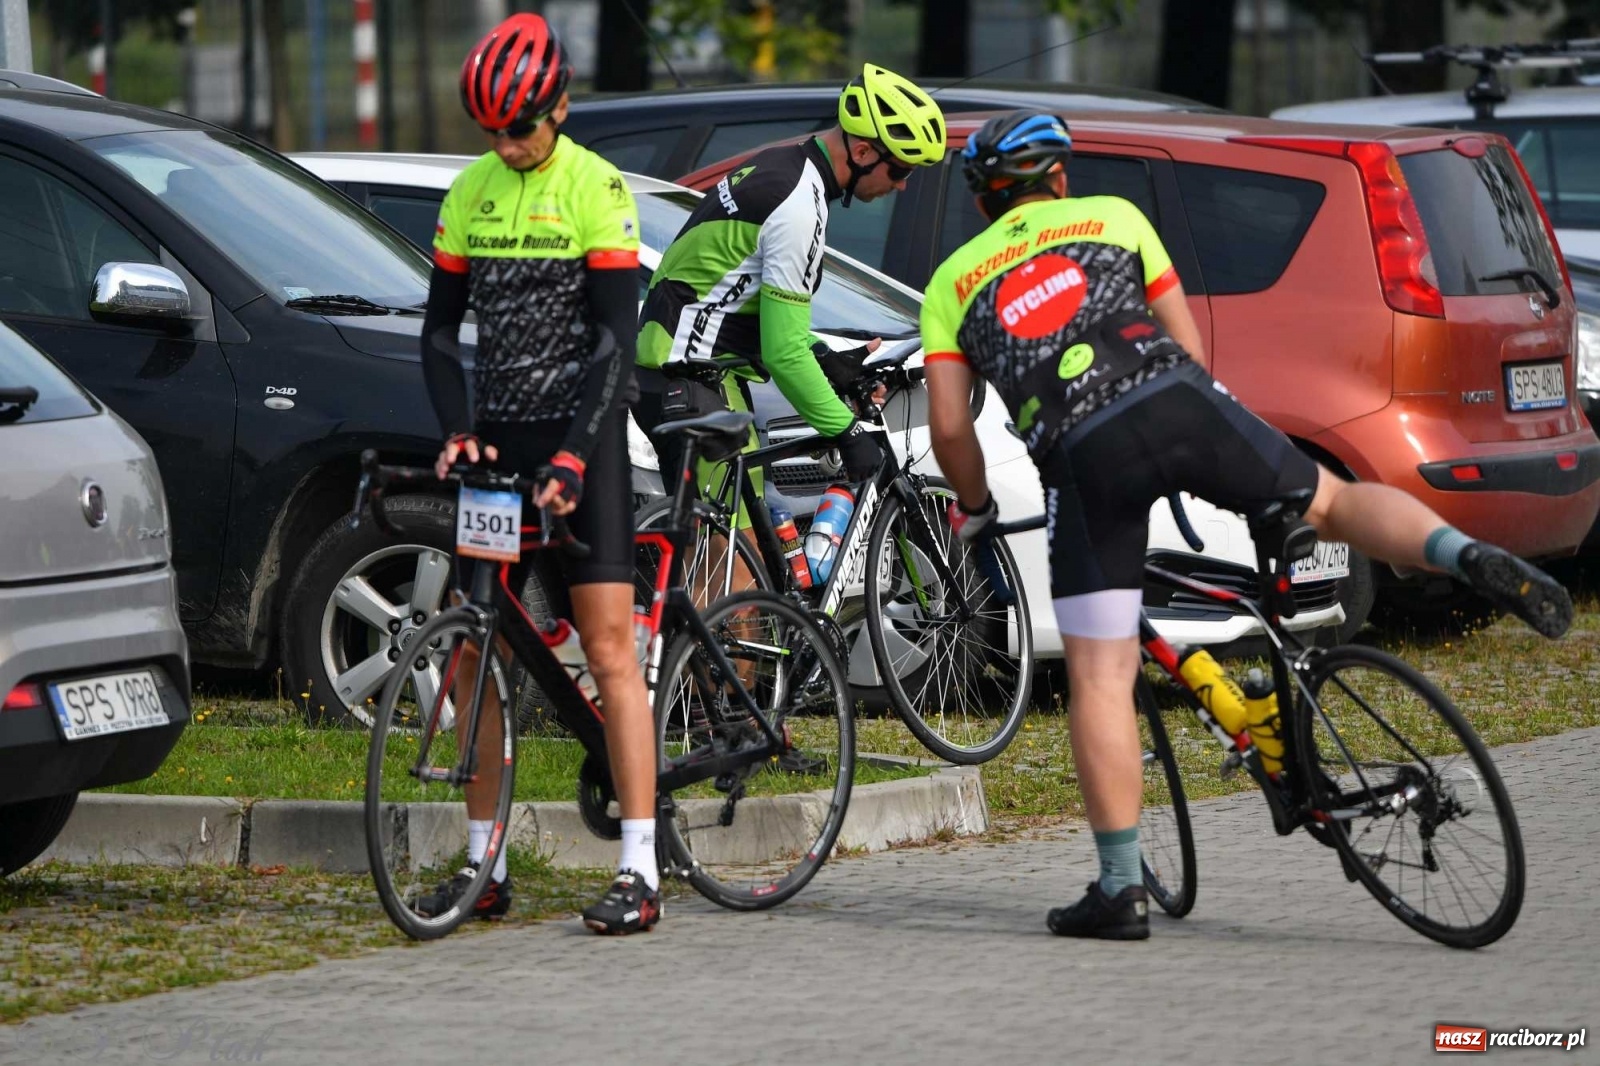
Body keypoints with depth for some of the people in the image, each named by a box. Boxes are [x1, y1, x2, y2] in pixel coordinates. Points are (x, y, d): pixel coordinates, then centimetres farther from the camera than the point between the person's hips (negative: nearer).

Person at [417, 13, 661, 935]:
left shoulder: (599, 190, -8)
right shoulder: (470, 193, 8)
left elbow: (616, 339, -12)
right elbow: (441, 328, 10)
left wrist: (573, 453, -21)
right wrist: (457, 432, -6)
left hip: (580, 436, -5)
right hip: (496, 437, 6)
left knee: (610, 650, -10)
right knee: (470, 654, 4)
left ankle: (640, 873, -12)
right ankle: (484, 866, 12)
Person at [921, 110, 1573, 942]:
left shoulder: (952, 283, 23)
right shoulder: (1112, 217, 25)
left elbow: (949, 428, 15)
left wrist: (973, 508, 33)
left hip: (1082, 453, -1)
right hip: (1176, 400, 1)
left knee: (1099, 676, 4)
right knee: (1334, 502, 18)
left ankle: (1119, 888, 3)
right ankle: (1471, 558, -12)